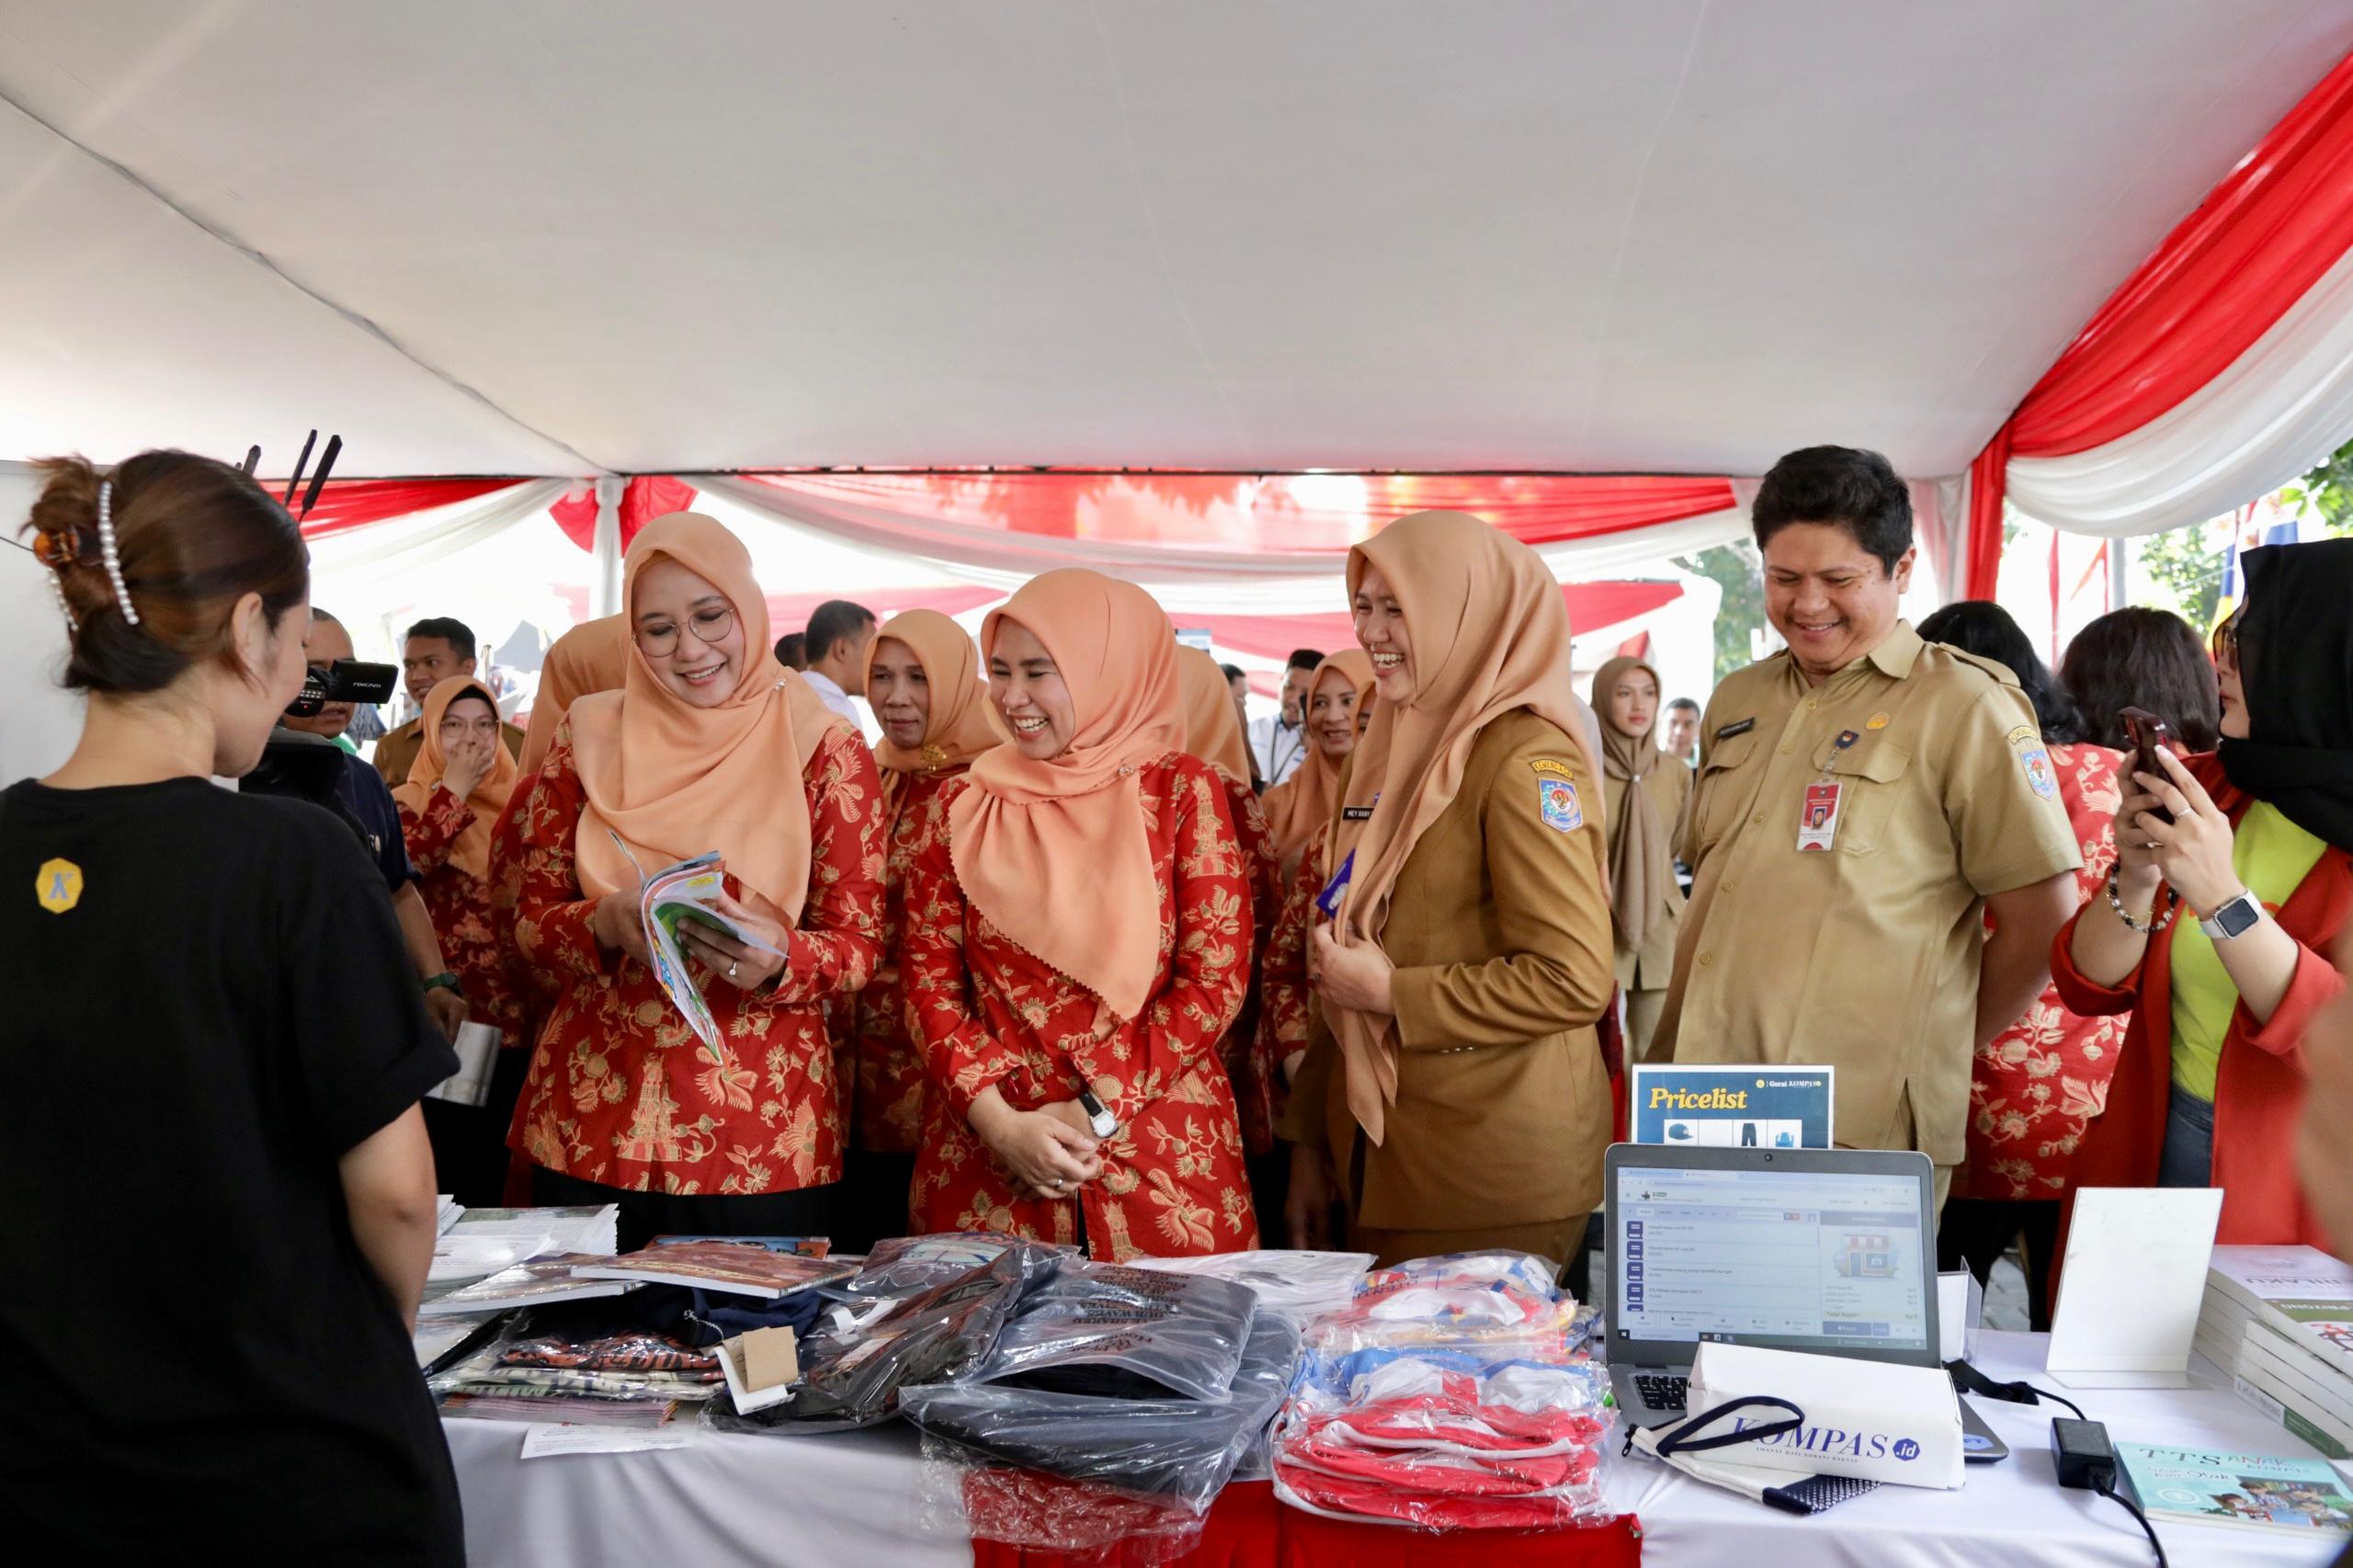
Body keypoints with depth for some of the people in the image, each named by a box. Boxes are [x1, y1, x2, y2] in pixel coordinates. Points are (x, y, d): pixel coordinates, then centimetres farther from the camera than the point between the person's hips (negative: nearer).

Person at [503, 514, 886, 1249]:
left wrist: (778, 960, -23)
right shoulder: (589, 739, 4)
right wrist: (608, 923, -16)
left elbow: (860, 945, -2)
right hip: (589, 1123, 2)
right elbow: (531, 920, 5)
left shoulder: (824, 750, -2)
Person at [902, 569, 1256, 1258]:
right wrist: (998, 1119, -10)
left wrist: (1095, 1114, -11)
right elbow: (928, 975, 3)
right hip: (985, 1162, 2)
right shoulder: (967, 802, 5)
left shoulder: (1180, 790, -1)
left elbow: (1216, 981, -5)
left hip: (1158, 1165, -2)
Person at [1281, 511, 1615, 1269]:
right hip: (1381, 1148, 7)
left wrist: (1387, 991, -15)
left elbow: (1573, 980, -20)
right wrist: (1310, 1141, 14)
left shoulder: (1525, 759, -13)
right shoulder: (1393, 750, 10)